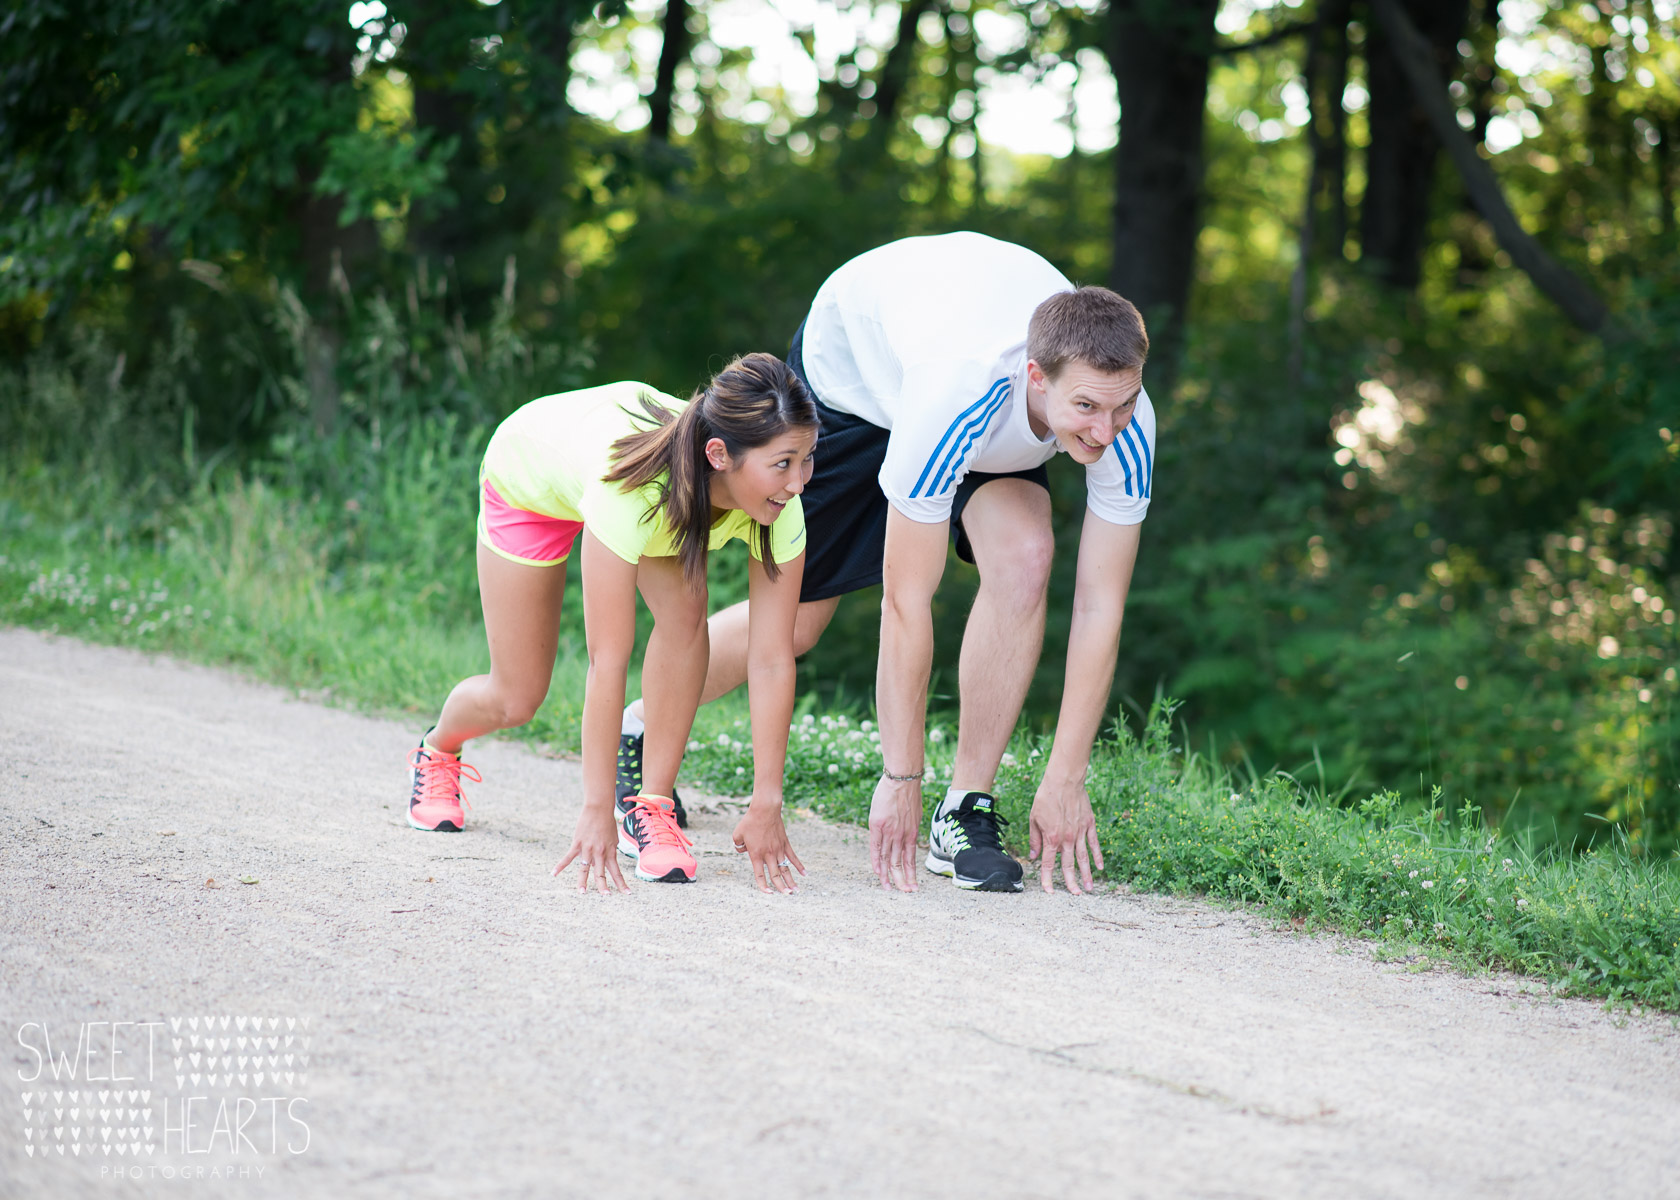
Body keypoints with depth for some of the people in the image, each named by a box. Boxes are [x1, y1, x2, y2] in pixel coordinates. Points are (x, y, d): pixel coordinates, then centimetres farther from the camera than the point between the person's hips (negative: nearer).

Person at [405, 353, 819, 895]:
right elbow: (608, 662, -43)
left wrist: (766, 806, -32)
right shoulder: (632, 486, -47)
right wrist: (596, 810, -41)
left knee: (685, 611, -26)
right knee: (516, 698, 5)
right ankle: (437, 750, 40)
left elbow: (772, 658, -30)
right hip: (527, 477, -3)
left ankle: (650, 805, -10)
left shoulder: (781, 505, -35)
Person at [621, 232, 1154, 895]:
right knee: (794, 620, 2)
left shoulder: (1125, 422, -33)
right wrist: (901, 780, -32)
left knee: (1022, 558, -24)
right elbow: (906, 600, -38)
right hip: (852, 363, -3)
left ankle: (965, 814, -10)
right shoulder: (956, 393, -46)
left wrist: (1065, 780, -25)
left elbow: (1100, 604, -24)